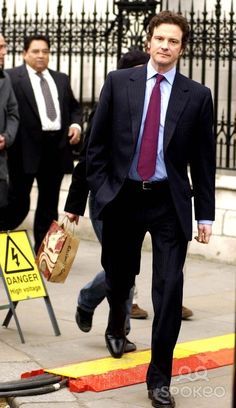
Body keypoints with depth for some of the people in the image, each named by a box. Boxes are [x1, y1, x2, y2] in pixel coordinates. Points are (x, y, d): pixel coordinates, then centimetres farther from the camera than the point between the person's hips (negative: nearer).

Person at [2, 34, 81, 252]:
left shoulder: (61, 79, 16)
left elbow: (73, 106, 24)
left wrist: (75, 124, 5)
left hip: (57, 147, 6)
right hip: (26, 148, -6)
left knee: (49, 204, 11)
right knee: (18, 202, -2)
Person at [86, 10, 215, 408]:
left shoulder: (197, 95, 0)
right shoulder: (118, 82, 1)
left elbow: (204, 159, 3)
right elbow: (97, 142, 4)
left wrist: (205, 215, 1)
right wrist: (100, 189, -3)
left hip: (169, 203, -1)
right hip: (122, 197, 1)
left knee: (169, 290, -7)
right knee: (119, 278, 18)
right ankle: (116, 327, 51)